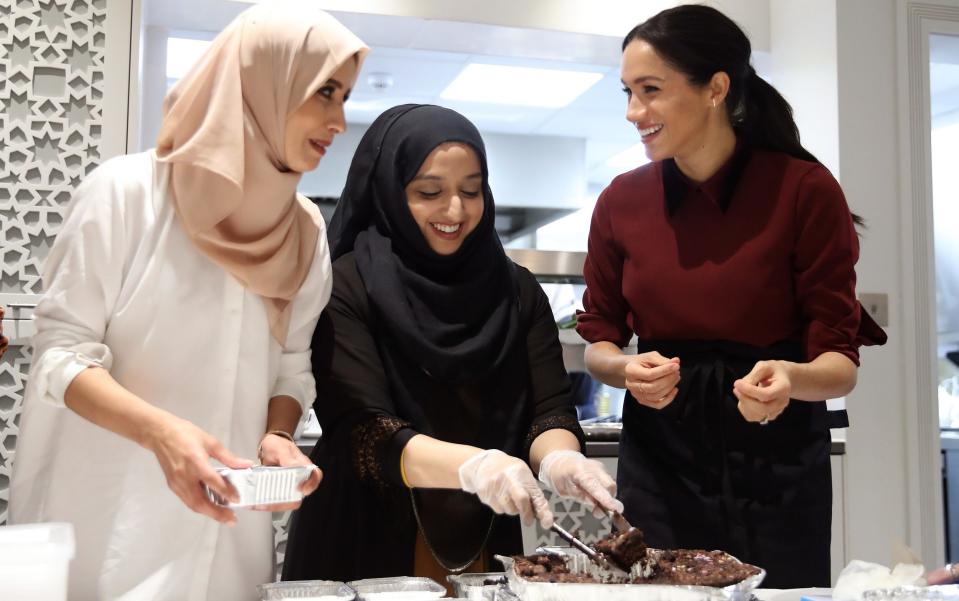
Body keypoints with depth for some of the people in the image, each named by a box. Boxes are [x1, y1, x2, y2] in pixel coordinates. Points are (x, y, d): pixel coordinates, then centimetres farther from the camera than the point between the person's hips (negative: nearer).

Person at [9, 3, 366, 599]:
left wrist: (278, 437, -13)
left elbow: (292, 369, 7)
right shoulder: (126, 191, -11)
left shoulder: (305, 231, 3)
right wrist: (161, 431, -26)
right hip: (109, 519, -4)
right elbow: (61, 351, -11)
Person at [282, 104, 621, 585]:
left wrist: (558, 459, -27)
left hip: (483, 548, 4)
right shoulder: (349, 286, -12)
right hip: (367, 548, -3)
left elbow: (550, 410, -5)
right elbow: (362, 429, -20)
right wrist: (472, 464, -36)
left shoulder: (517, 290, 1)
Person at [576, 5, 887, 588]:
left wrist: (791, 378, -31)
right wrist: (628, 370, -15)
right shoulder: (620, 201, -1)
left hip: (777, 464, -2)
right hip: (658, 458, 2)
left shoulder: (805, 190, -12)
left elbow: (840, 362, -10)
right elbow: (599, 342, 7)